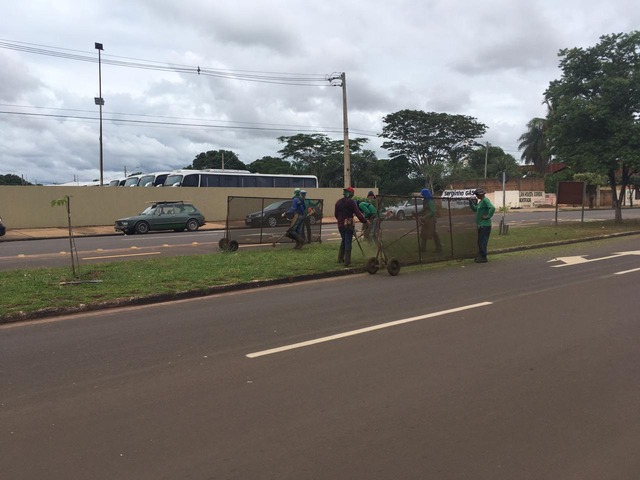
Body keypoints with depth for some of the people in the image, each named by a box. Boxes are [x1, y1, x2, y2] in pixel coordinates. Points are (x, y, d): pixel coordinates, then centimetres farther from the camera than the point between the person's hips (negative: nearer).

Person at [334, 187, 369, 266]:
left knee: (343, 240, 22)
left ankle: (340, 258, 24)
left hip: (340, 225, 6)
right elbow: (358, 213, -16)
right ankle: (347, 261, -1)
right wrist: (365, 221, -8)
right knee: (348, 242, -1)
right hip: (348, 225, -5)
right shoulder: (351, 202, -11)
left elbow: (335, 214, 14)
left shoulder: (338, 202, 6)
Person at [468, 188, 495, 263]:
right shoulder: (481, 201, 15)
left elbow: (492, 208, -29)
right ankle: (480, 256, 25)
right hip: (480, 225, 10)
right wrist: (471, 202, 12)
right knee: (480, 242, 17)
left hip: (485, 225, -10)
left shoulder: (485, 200, -16)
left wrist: (488, 216, -23)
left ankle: (483, 258, 0)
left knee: (483, 242, -5)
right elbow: (475, 209, 24)